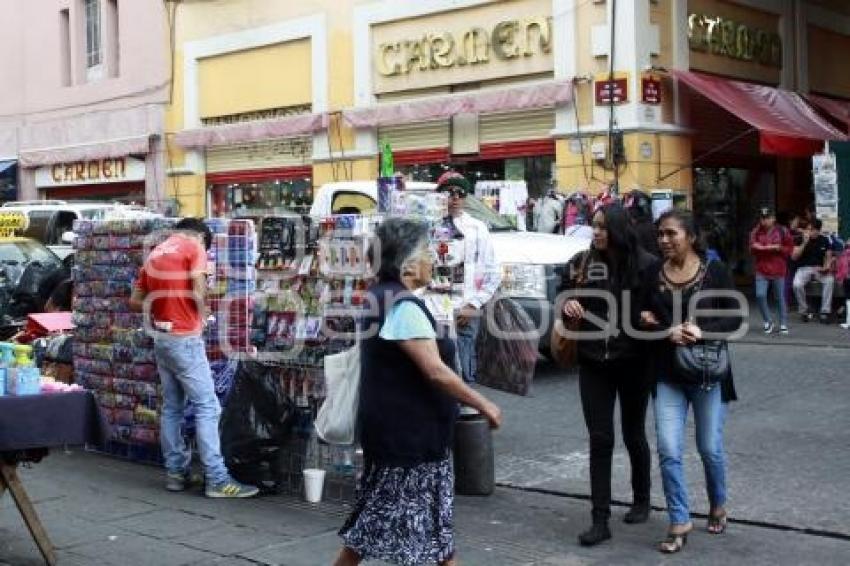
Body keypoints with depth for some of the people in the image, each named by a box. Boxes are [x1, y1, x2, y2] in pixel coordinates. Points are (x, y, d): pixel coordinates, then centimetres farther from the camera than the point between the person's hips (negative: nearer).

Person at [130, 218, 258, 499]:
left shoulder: (155, 253, 16)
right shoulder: (194, 247, -4)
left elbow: (135, 301, 16)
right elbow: (198, 293, -15)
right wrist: (202, 316, 3)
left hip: (161, 338, 8)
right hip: (185, 338, -8)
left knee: (172, 407, 13)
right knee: (207, 407, -6)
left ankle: (176, 472, 16)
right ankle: (217, 480, -7)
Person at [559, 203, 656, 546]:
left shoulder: (645, 265, -8)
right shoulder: (581, 263, 0)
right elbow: (564, 299, 10)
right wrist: (568, 306, -12)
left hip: (633, 364, -2)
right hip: (593, 364, 2)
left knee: (633, 435, 14)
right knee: (600, 440, 1)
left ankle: (641, 500, 36)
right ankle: (600, 520, 4)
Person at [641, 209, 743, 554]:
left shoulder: (715, 271, -5)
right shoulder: (652, 273, 0)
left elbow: (735, 317, -5)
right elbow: (642, 318, 4)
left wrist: (702, 331, -21)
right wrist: (667, 332, -16)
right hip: (667, 374, 2)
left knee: (710, 448, 11)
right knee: (669, 451, -4)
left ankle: (717, 506, 37)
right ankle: (680, 522, 8)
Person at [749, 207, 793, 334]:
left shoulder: (782, 231, 1)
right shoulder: (756, 232, 4)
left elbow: (790, 249, 3)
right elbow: (753, 248, -8)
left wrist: (779, 249, -16)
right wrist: (770, 247, -17)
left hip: (778, 271, -1)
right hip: (762, 270, 1)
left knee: (781, 297, 5)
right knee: (760, 295, -9)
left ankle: (783, 324, 15)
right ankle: (768, 322, 9)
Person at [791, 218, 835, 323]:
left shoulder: (824, 240, 4)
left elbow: (829, 257, 9)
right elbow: (794, 257, -10)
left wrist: (826, 267, -13)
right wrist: (804, 243, -18)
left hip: (819, 269, 1)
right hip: (804, 268, -1)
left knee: (830, 280, -31)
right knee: (797, 285, -33)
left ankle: (825, 312, -25)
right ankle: (804, 311, -11)